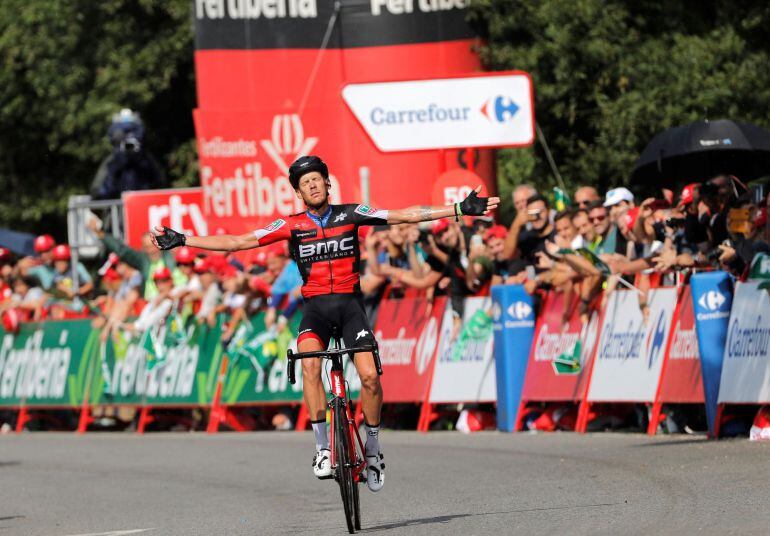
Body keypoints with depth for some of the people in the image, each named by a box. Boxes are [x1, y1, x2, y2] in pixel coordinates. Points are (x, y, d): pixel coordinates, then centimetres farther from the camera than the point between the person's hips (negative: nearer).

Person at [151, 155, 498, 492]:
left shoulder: (351, 215, 2)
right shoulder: (291, 226, 2)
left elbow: (404, 216, 0)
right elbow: (238, 242, 2)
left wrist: (460, 210, -6)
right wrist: (181, 241, -3)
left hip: (350, 303, 0)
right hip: (316, 308, 0)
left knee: (370, 377, -16)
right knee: (310, 364, -29)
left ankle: (372, 448, 7)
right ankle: (323, 448, -24)